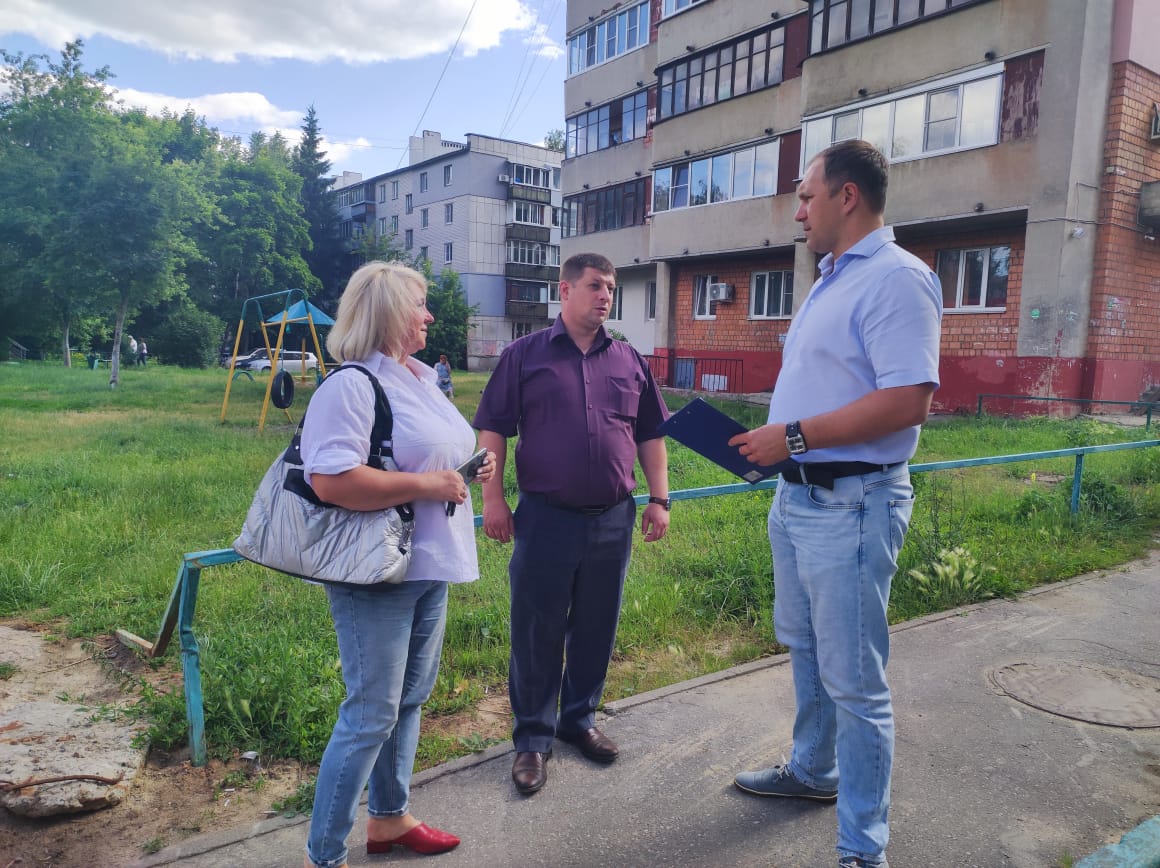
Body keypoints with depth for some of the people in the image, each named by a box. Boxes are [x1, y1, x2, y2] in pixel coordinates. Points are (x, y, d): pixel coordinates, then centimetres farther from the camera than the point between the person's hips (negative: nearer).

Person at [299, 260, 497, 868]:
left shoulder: (421, 379, 12)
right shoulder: (351, 385, -18)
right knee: (371, 715, 0)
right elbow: (331, 480, -29)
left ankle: (388, 817, 39)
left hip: (429, 568, 9)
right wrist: (425, 485, -23)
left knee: (410, 699, 20)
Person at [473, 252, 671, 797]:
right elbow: (493, 430, -1)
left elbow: (649, 435, 13)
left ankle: (579, 719, 34)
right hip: (545, 517, -3)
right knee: (536, 632, 6)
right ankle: (532, 737, 22)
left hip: (613, 520, 3)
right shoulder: (524, 355, 0)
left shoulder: (629, 361, 10)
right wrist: (492, 497, -7)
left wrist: (659, 498, 7)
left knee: (596, 628, 14)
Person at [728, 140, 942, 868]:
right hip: (798, 496, 10)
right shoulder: (833, 280, 15)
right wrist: (769, 443, 8)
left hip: (851, 505, -10)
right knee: (804, 648, 22)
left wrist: (794, 436, -22)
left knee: (853, 679, 0)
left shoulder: (896, 278, -16)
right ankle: (812, 772, 43)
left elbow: (908, 400, -26)